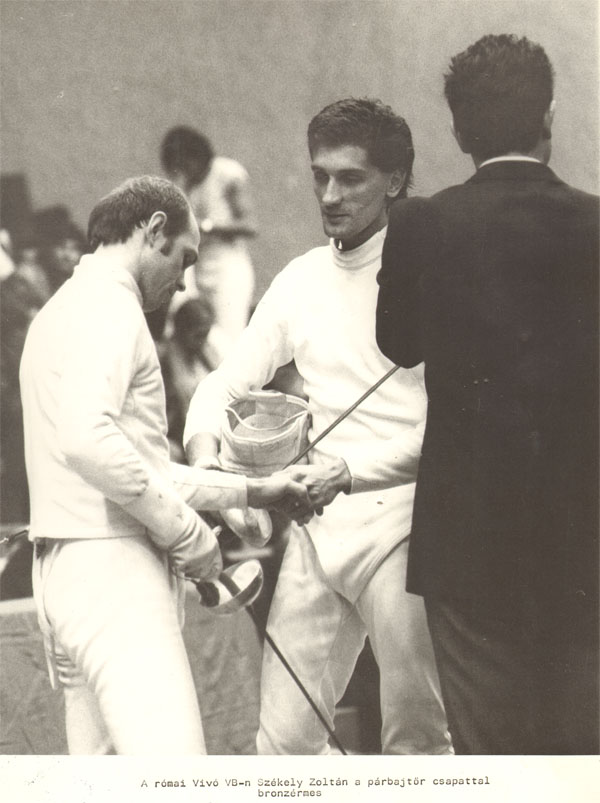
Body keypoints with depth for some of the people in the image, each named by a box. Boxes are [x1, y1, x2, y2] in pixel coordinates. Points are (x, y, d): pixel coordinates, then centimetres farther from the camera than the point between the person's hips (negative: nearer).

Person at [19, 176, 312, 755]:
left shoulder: (68, 306, 23)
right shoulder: (105, 302, -7)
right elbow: (87, 439, -25)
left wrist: (251, 490, 28)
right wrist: (188, 532, -16)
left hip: (70, 569, 10)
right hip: (110, 564, -10)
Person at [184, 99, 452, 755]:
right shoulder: (301, 280, 11)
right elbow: (225, 386, 13)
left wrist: (348, 470, -24)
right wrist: (205, 451, -7)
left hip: (397, 521, -5)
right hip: (317, 528, 5)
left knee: (416, 740, 2)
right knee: (284, 739, 5)